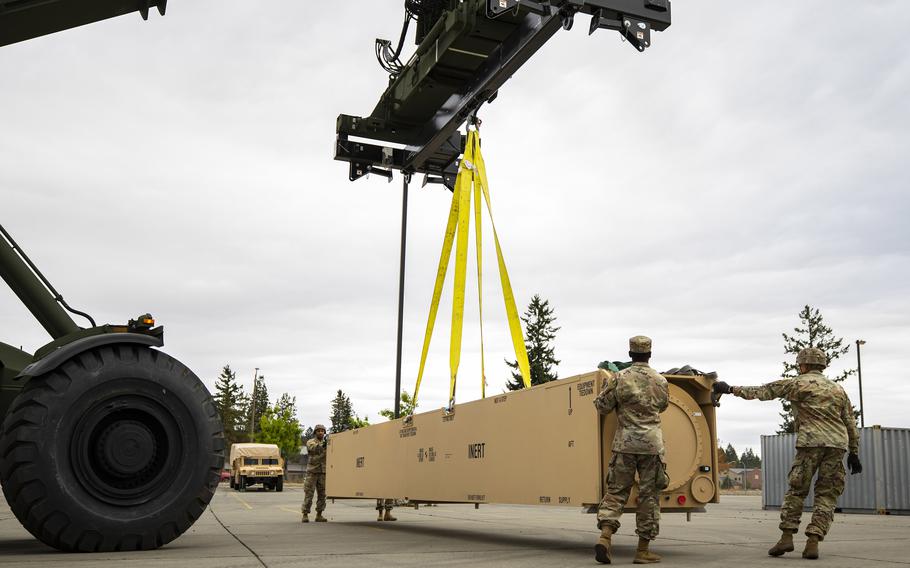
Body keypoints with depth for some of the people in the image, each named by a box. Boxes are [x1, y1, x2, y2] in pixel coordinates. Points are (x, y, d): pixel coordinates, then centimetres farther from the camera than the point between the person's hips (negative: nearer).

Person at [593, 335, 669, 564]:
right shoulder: (660, 381, 4)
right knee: (649, 495, 6)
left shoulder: (619, 378, -2)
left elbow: (602, 406, 2)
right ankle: (643, 550, 9)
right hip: (651, 443, 0)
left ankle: (605, 536, -11)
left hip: (625, 442, 0)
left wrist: (608, 387, 18)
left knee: (616, 491, 7)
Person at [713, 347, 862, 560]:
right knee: (827, 495, 5)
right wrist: (854, 453, 25)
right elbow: (851, 424, 20)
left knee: (796, 490, 6)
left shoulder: (798, 384, 5)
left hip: (811, 441, -4)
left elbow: (761, 391, 3)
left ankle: (787, 536, 1)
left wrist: (731, 389, 10)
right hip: (838, 444, 4)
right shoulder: (838, 389, 21)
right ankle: (813, 542, -3)